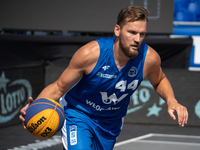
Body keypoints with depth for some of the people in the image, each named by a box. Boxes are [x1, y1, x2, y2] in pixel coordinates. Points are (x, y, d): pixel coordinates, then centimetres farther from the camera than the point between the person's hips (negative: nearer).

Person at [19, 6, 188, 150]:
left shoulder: (149, 58, -21)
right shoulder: (90, 54, -30)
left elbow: (159, 81, 5)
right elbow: (59, 88, -18)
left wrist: (171, 100, -15)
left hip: (111, 123, 4)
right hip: (78, 113, -4)